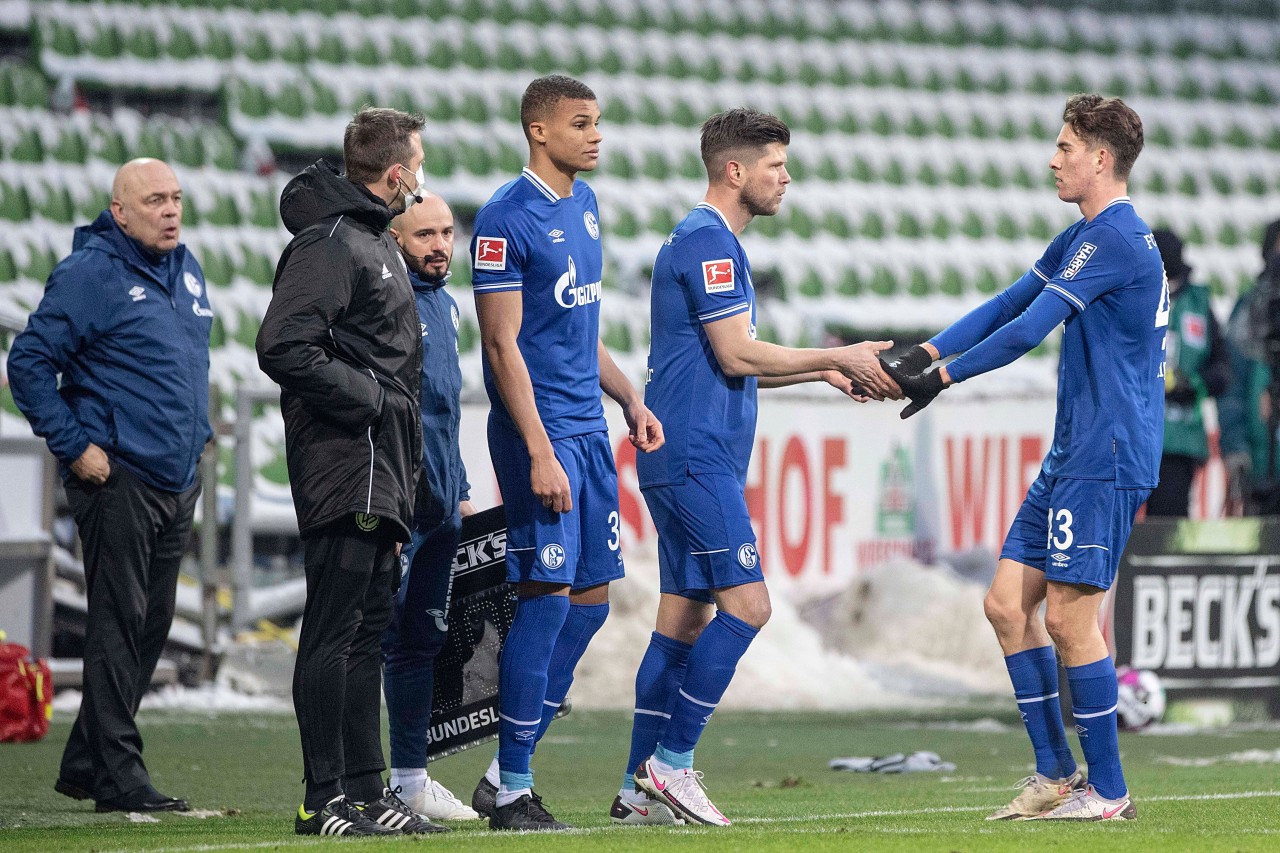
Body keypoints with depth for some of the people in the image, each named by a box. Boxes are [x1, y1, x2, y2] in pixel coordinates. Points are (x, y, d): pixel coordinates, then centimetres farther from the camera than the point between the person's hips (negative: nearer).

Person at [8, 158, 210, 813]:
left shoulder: (186, 271, 14)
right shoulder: (89, 273, -11)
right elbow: (29, 362, -12)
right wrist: (75, 447, -14)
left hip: (178, 482, 8)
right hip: (117, 481, -8)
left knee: (152, 625, 11)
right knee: (119, 624, -7)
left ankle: (86, 765, 19)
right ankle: (119, 776, -5)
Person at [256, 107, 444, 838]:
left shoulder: (375, 240, 19)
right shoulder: (328, 243, -13)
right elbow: (284, 348, -23)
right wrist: (368, 399, -16)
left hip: (383, 472, 10)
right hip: (346, 469, -10)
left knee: (369, 630, 13)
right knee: (335, 633, -8)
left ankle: (367, 790, 18)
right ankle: (326, 800, -7)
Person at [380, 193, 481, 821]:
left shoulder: (444, 303, 18)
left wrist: (459, 489, 23)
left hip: (440, 503, 9)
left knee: (422, 639, 12)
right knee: (379, 638, -9)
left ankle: (410, 778, 17)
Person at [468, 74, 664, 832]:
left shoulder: (584, 204, 14)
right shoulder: (507, 219, -12)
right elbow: (503, 344, -16)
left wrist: (630, 400, 16)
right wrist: (540, 454, -20)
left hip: (589, 429, 9)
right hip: (541, 433, -9)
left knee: (592, 597, 8)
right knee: (548, 597, -10)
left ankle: (507, 775, 15)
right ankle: (513, 790, -2)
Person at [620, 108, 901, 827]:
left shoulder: (710, 241, 20)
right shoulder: (708, 242, -12)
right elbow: (736, 356, -16)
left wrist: (824, 372, 15)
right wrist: (838, 358, -8)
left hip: (692, 461, 10)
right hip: (697, 458, -10)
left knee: (685, 617, 8)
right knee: (746, 603, -12)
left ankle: (639, 790, 7)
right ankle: (670, 763, -11)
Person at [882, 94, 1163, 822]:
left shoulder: (1115, 237, -15)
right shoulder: (1086, 237, 18)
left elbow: (1030, 328, -19)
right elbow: (1008, 306, 16)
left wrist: (944, 377, -13)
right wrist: (922, 354, 5)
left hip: (1107, 457, -10)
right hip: (1073, 456, 10)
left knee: (1069, 615, -9)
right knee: (1008, 604, 6)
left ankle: (1109, 791, -2)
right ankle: (1055, 774, 10)